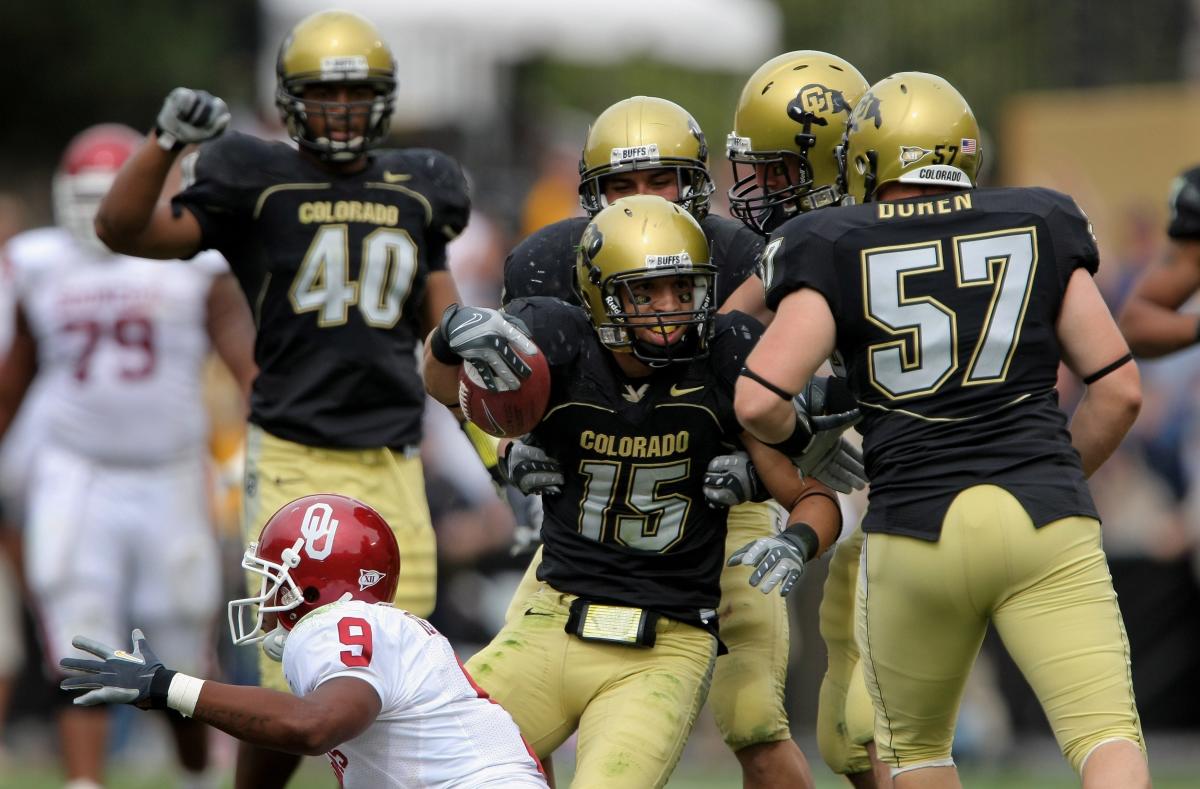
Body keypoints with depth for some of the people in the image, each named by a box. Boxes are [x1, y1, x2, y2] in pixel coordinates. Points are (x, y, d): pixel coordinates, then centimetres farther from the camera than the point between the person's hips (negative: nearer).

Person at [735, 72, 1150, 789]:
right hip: (1045, 516, 0)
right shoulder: (1037, 229, 10)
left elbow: (758, 401, -6)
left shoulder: (838, 255, 4)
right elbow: (1120, 390, 9)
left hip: (918, 528, 0)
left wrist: (794, 437, 17)